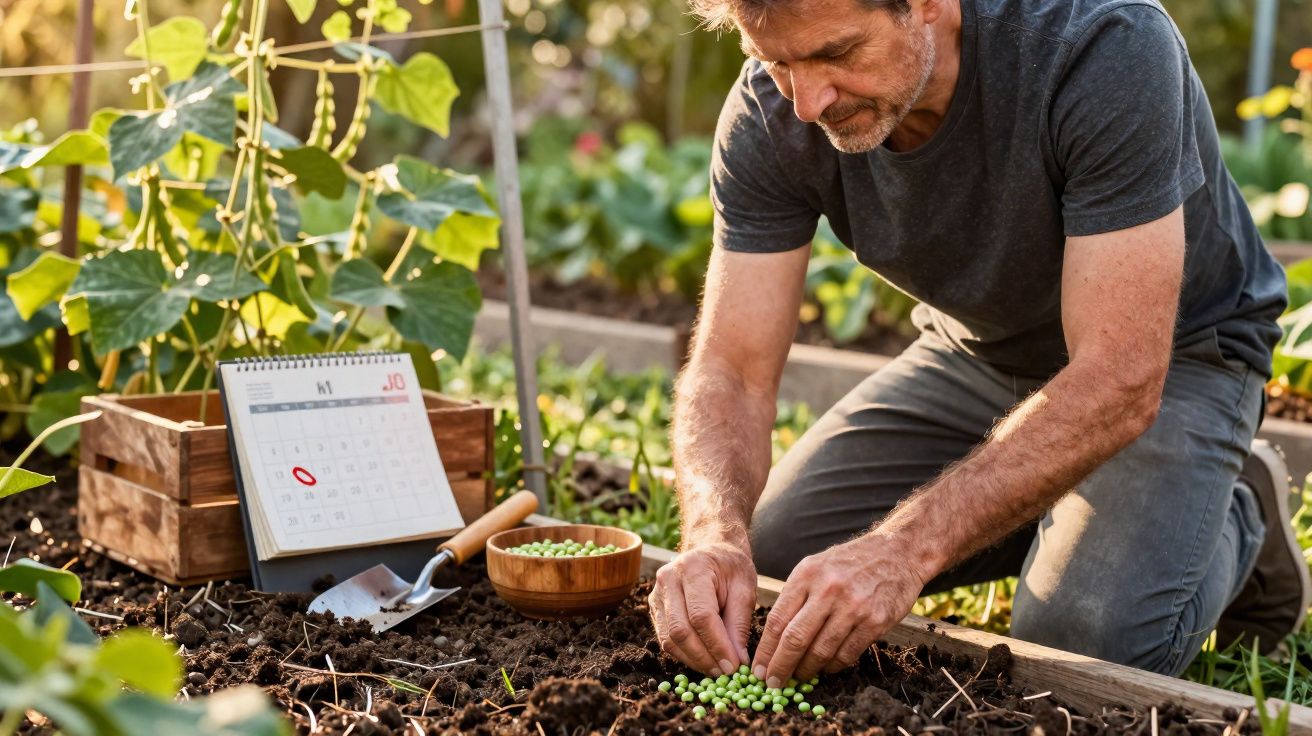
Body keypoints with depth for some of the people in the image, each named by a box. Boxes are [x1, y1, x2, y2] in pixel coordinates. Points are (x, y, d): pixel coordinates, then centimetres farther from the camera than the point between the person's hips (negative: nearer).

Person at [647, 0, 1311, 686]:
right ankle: (1046, 521, 15)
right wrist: (715, 534, -41)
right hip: (975, 349, 5)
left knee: (1084, 641, -27)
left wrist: (906, 547, -46)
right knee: (761, 557, -5)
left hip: (1172, 353, -5)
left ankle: (1236, 518, 7)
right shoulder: (770, 115, -21)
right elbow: (730, 369, -19)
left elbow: (1119, 382, -38)